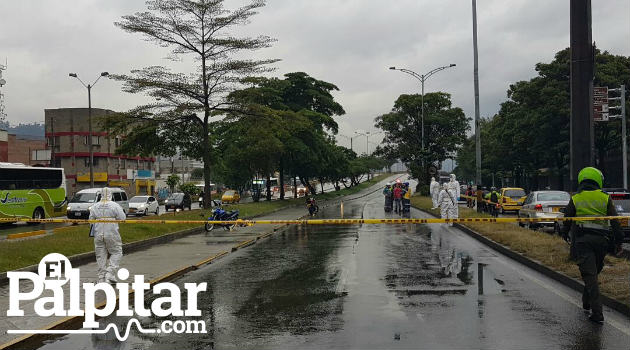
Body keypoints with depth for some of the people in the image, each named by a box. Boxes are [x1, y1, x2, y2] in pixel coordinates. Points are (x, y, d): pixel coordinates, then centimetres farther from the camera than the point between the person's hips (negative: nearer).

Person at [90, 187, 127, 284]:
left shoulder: (94, 207, 5)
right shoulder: (115, 205, -5)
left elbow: (91, 221, 7)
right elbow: (122, 218, -6)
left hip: (98, 234, 4)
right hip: (111, 233, -3)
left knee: (101, 255, 9)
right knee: (116, 253, 8)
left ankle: (101, 278, 10)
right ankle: (110, 274, -5)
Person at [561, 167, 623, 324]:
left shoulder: (575, 199, 5)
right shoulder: (606, 198, 7)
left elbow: (567, 221, 9)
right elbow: (615, 221, 2)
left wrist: (565, 235, 27)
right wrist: (618, 241, 6)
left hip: (582, 240, -2)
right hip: (602, 240, 2)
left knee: (590, 275, -5)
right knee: (594, 273, 21)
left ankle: (597, 313, -11)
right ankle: (586, 302, 34)